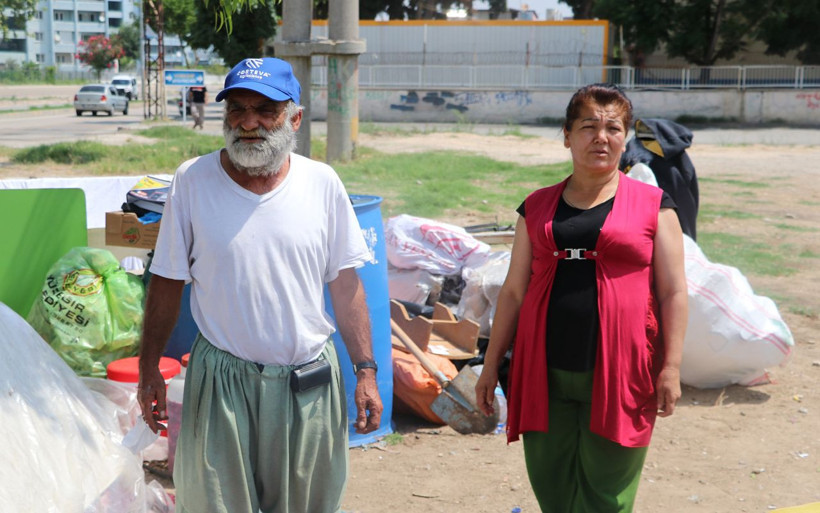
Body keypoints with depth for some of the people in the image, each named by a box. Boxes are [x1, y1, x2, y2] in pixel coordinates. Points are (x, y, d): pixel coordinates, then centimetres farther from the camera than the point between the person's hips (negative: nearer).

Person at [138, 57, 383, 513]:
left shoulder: (322, 183, -2)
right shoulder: (193, 180, -5)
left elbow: (345, 283, 2)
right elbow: (168, 281, 2)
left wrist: (366, 370, 0)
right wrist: (149, 370, 2)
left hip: (310, 383, 1)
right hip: (222, 382, -1)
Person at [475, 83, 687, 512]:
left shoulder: (652, 205, 3)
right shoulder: (537, 207, 10)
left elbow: (673, 292, 1)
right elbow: (513, 290, 12)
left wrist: (672, 366, -7)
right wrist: (492, 362, 10)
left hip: (617, 375, -2)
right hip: (545, 373, 3)